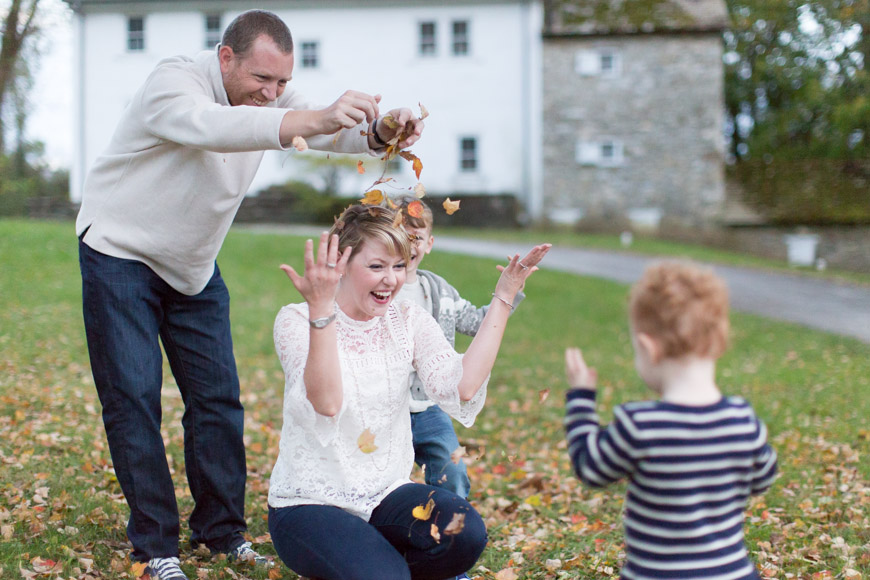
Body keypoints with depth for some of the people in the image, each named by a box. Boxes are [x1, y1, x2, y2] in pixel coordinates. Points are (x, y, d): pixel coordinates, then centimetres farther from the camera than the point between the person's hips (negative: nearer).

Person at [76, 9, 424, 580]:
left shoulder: (269, 95, -6)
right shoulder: (174, 82, -27)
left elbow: (331, 131, -21)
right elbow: (212, 126, -50)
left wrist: (381, 132, -45)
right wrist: (314, 119, -64)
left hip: (193, 264, 6)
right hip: (121, 252, -6)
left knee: (218, 397, 2)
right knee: (133, 398, -8)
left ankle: (223, 532, 12)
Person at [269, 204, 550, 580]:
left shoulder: (409, 321, 2)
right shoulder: (296, 321, -10)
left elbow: (461, 388, -16)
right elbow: (326, 403, -28)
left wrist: (502, 300, -13)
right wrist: (321, 309, -38)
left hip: (386, 495, 4)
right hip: (309, 503, -4)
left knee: (466, 533, -25)